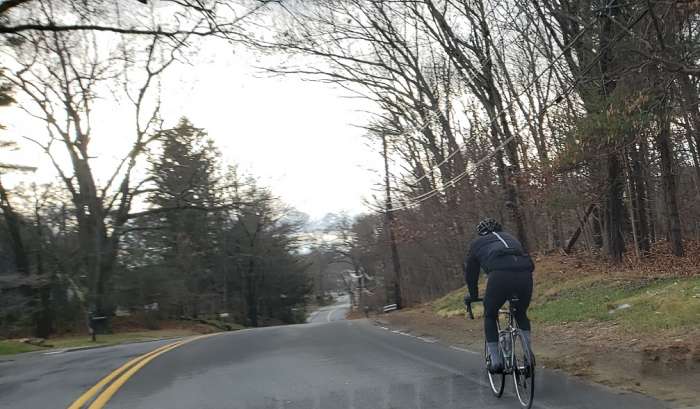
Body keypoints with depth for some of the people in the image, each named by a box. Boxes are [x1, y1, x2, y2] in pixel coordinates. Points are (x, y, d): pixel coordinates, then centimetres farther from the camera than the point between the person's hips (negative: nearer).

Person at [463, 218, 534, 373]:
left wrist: (473, 295, 48)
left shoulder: (477, 243, 29)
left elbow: (471, 272, 34)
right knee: (521, 314, 29)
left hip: (499, 275, -3)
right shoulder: (510, 238, 38)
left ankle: (495, 361, 15)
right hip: (525, 273, 3)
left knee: (490, 316, 20)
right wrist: (517, 293, 51)